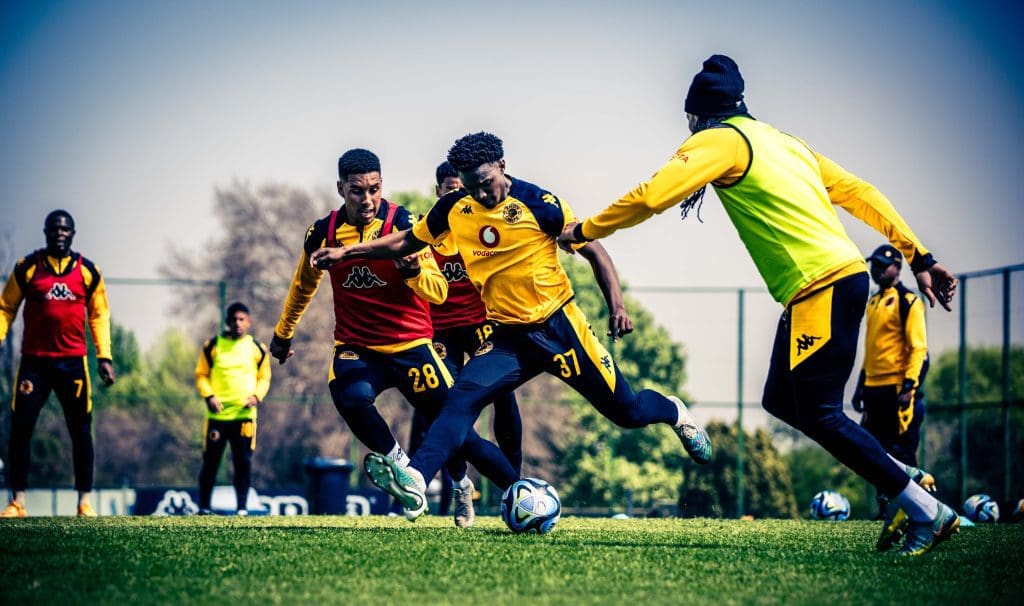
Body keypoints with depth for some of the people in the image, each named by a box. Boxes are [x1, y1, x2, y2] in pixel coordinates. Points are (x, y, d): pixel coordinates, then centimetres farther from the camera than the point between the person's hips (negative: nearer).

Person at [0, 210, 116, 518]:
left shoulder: (88, 271, 4)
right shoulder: (27, 267, 1)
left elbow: (99, 315, 10)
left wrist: (104, 356, 3)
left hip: (73, 362, 1)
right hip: (34, 361, -1)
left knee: (81, 431, 2)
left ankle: (85, 502, 11)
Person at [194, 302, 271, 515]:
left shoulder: (257, 348, 7)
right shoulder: (212, 346, 4)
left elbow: (264, 377, 13)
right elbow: (201, 374, 7)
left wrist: (256, 396, -6)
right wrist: (209, 396, -9)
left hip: (244, 414, 1)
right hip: (217, 414, -1)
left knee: (243, 462, -2)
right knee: (210, 461, 2)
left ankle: (241, 507, 6)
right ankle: (204, 507, 11)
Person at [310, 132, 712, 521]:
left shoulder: (538, 204, -13)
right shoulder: (454, 210, -1)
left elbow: (593, 250, -6)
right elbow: (406, 242, 13)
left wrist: (617, 305, -17)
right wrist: (346, 253, 4)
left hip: (558, 325, -3)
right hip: (506, 336, 3)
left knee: (626, 411, 3)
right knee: (463, 397, -21)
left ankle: (675, 413, 37)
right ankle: (414, 481, -36)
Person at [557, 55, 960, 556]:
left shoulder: (720, 141, -2)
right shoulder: (783, 141, 23)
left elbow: (651, 197, -11)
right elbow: (859, 194, 20)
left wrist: (584, 231, 2)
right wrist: (919, 258, 20)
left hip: (822, 285, -9)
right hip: (843, 274, 9)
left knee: (818, 414, -7)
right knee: (781, 400, 14)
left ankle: (927, 512, -8)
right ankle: (903, 479, 11)